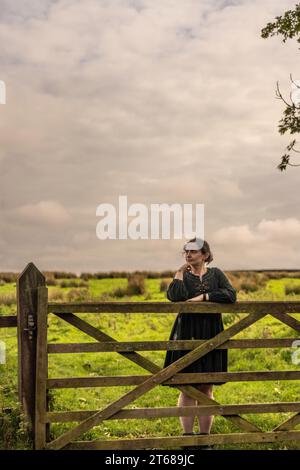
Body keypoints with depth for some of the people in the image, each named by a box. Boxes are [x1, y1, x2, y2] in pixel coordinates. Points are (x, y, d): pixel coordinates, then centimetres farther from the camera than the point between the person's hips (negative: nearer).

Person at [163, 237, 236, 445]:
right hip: (186, 335, 0)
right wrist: (179, 273, -8)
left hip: (211, 336, 0)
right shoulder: (183, 275, 6)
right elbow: (174, 297, -15)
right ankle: (188, 436, 12)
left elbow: (231, 295, -12)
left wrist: (204, 297, -16)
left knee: (207, 389, 6)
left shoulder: (216, 274, 6)